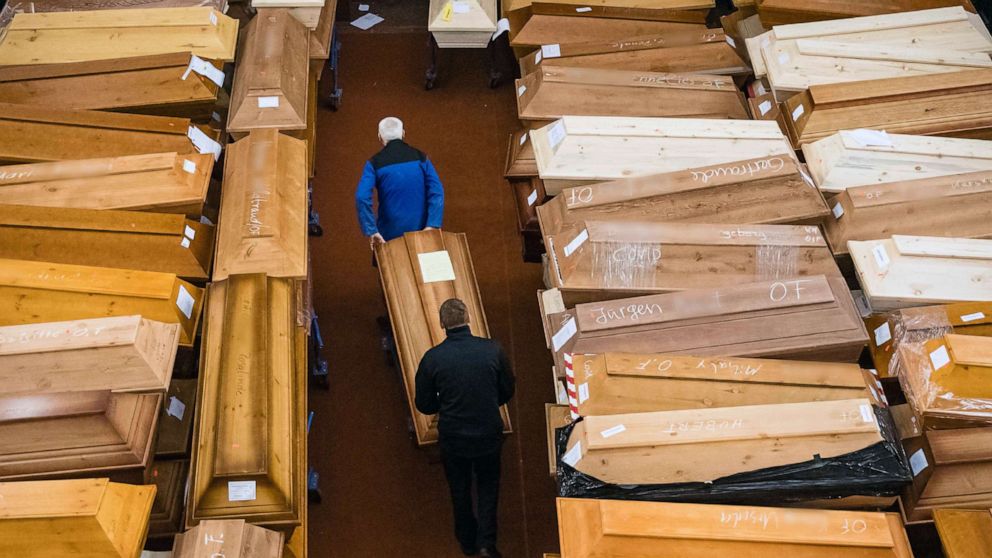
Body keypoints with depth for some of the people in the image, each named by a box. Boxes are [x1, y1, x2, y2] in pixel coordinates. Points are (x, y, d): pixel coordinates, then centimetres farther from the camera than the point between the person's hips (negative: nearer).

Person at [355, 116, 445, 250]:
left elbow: (362, 198, -20)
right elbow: (437, 192, -12)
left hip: (390, 231, -2)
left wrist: (371, 231, -18)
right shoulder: (420, 157, -2)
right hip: (419, 229, 2)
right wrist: (432, 225, -14)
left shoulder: (375, 163, -8)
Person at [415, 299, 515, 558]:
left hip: (452, 438, 0)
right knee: (488, 486, 24)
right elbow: (507, 391, -1)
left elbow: (424, 405, -6)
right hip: (489, 434, 0)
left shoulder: (432, 358, -17)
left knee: (460, 489, 23)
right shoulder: (493, 350, -15)